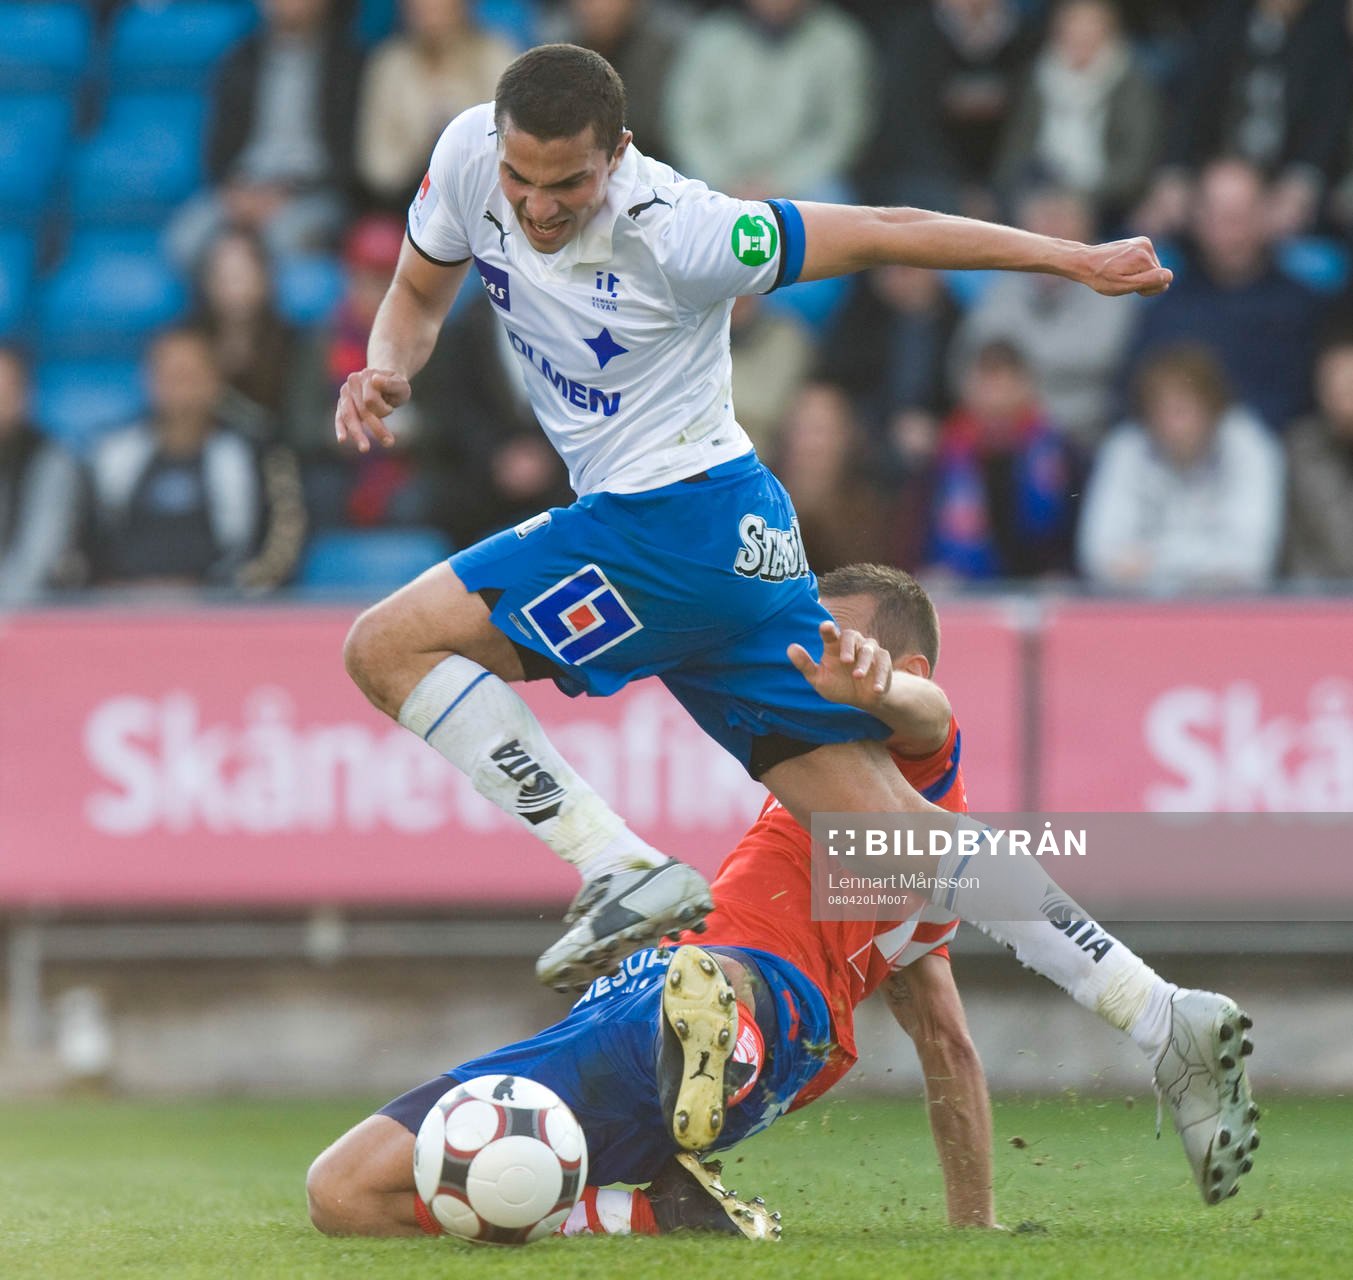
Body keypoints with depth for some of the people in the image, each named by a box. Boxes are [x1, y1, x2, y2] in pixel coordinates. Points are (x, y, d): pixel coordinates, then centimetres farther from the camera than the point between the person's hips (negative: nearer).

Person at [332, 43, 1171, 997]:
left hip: (678, 519, -7)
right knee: (881, 822, 4)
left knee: (389, 649, -12)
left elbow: (881, 233, -11)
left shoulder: (672, 233, -20)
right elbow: (419, 294, 16)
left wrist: (1075, 261, -6)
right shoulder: (471, 154, -2)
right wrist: (386, 374, -7)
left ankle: (627, 876, -15)